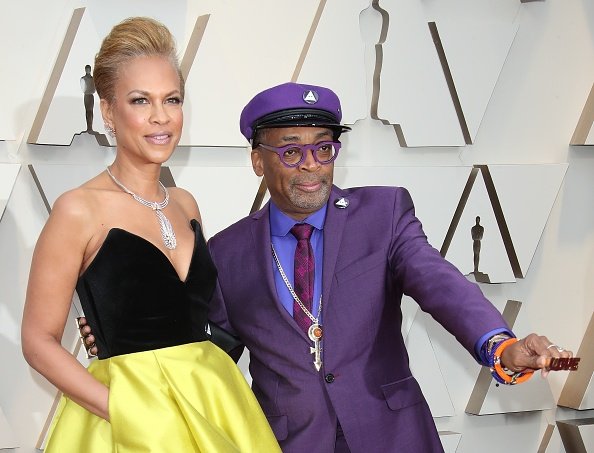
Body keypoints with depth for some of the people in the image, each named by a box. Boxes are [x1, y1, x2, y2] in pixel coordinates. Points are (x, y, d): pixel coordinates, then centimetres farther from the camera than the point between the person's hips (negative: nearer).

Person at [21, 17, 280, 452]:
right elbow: (40, 341, -9)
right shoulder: (79, 210, -10)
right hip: (135, 415, -6)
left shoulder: (185, 205, 7)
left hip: (212, 404, 6)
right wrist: (123, 411, -20)